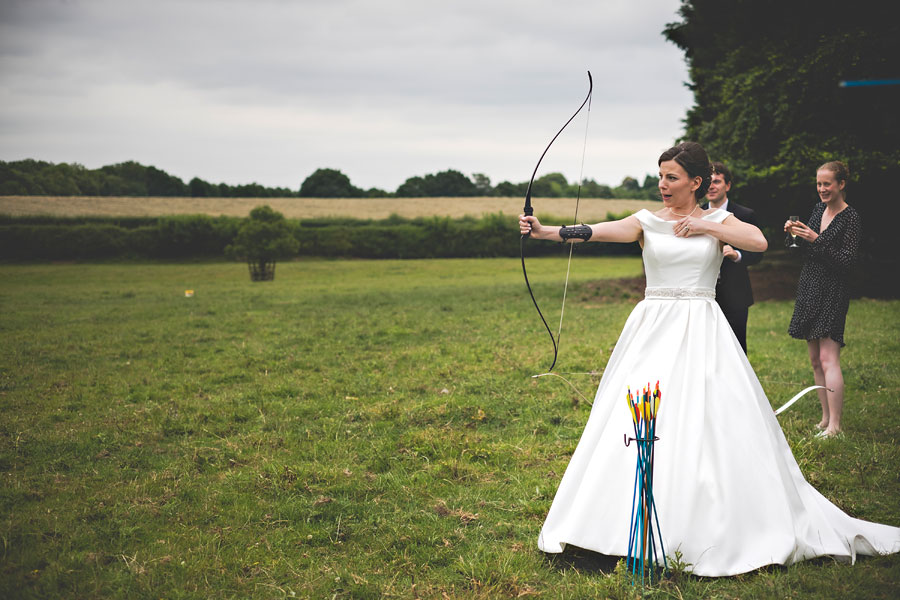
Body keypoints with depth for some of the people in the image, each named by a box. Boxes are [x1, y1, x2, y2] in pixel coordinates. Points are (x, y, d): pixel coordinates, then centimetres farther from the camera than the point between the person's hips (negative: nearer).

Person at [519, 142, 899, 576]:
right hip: (654, 330, 1)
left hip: (702, 333, 0)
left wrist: (705, 226, -11)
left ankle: (715, 528, 12)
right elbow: (599, 231, -13)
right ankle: (634, 525, 6)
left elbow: (758, 241, -12)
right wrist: (544, 231, -28)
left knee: (713, 427, -3)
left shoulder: (717, 220, 5)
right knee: (636, 426, -4)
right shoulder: (647, 222, 4)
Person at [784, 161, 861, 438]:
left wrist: (816, 240, -22)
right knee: (815, 360, 10)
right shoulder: (819, 208, 11)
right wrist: (796, 233, 0)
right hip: (810, 289, 8)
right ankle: (825, 418, 18)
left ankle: (835, 426, -11)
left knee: (828, 359, -12)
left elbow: (847, 259, -17)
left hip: (832, 292, -8)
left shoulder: (850, 217, -11)